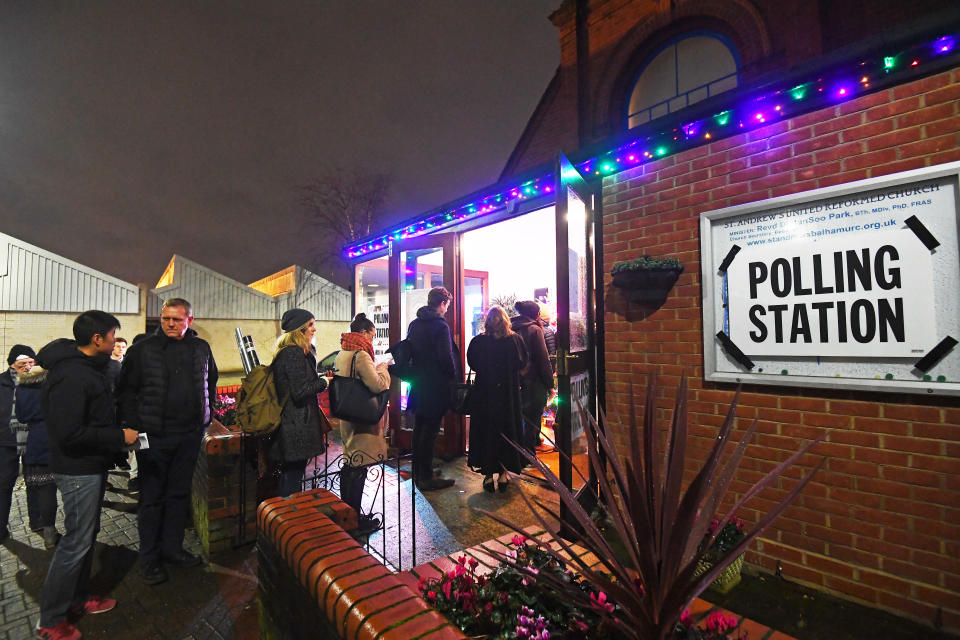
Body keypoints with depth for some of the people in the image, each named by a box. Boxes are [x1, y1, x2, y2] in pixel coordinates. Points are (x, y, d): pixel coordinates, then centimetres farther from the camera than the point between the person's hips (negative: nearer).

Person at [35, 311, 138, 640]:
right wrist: (119, 436, -20)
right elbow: (69, 433, -27)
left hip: (92, 466, 10)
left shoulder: (88, 367, 8)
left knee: (87, 535, 20)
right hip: (78, 470, -10)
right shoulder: (72, 376, -25)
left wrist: (118, 438, 9)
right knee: (76, 542, 2)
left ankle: (78, 599, 36)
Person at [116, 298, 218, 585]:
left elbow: (211, 384, 17)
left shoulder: (201, 349, 6)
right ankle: (149, 559, 22)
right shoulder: (143, 349, -4)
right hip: (154, 435, -3)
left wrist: (206, 419, 13)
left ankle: (172, 548, 29)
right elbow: (126, 390, -2)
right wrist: (133, 427, -8)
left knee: (180, 494, 14)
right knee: (152, 497, 7)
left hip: (190, 435, 3)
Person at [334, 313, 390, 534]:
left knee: (349, 464, 18)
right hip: (361, 418, -10)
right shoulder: (361, 355, -18)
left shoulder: (341, 354, 11)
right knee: (358, 468, -1)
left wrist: (377, 369, 15)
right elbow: (378, 385, -23)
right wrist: (383, 368, -6)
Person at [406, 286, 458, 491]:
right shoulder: (440, 326, -16)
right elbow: (446, 357, -19)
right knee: (429, 431, -1)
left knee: (419, 428, 17)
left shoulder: (414, 324, 9)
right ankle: (426, 478, 8)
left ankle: (418, 472, 28)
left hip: (418, 384, 8)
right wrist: (453, 375, -4)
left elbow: (408, 351, 14)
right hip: (436, 386, -8)